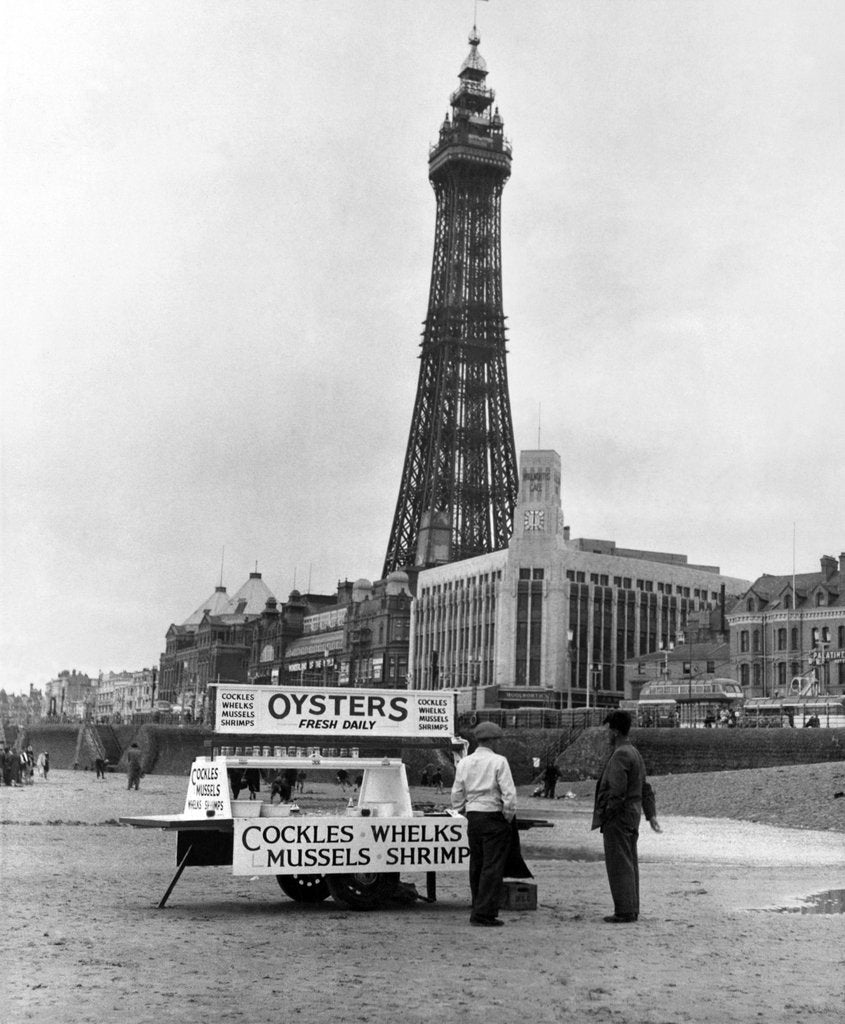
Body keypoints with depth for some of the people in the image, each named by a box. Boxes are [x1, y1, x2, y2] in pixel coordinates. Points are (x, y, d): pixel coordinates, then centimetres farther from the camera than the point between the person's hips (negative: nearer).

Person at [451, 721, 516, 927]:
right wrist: (508, 816, -1)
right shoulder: (498, 762, -10)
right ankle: (484, 914, -4)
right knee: (493, 866, -2)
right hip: (494, 817, -6)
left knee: (476, 865, 14)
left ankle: (479, 910, 21)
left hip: (473, 818, 6)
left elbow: (457, 796, 8)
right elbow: (509, 794, -13)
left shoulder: (464, 763, 7)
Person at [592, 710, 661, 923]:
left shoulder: (620, 755, -18)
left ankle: (624, 911, -3)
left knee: (619, 865, -5)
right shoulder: (634, 752, 14)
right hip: (632, 816, 10)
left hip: (618, 817, -10)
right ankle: (631, 909, 19)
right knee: (629, 864, 13)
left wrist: (605, 814, -14)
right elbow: (645, 787, 18)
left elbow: (617, 791, -24)